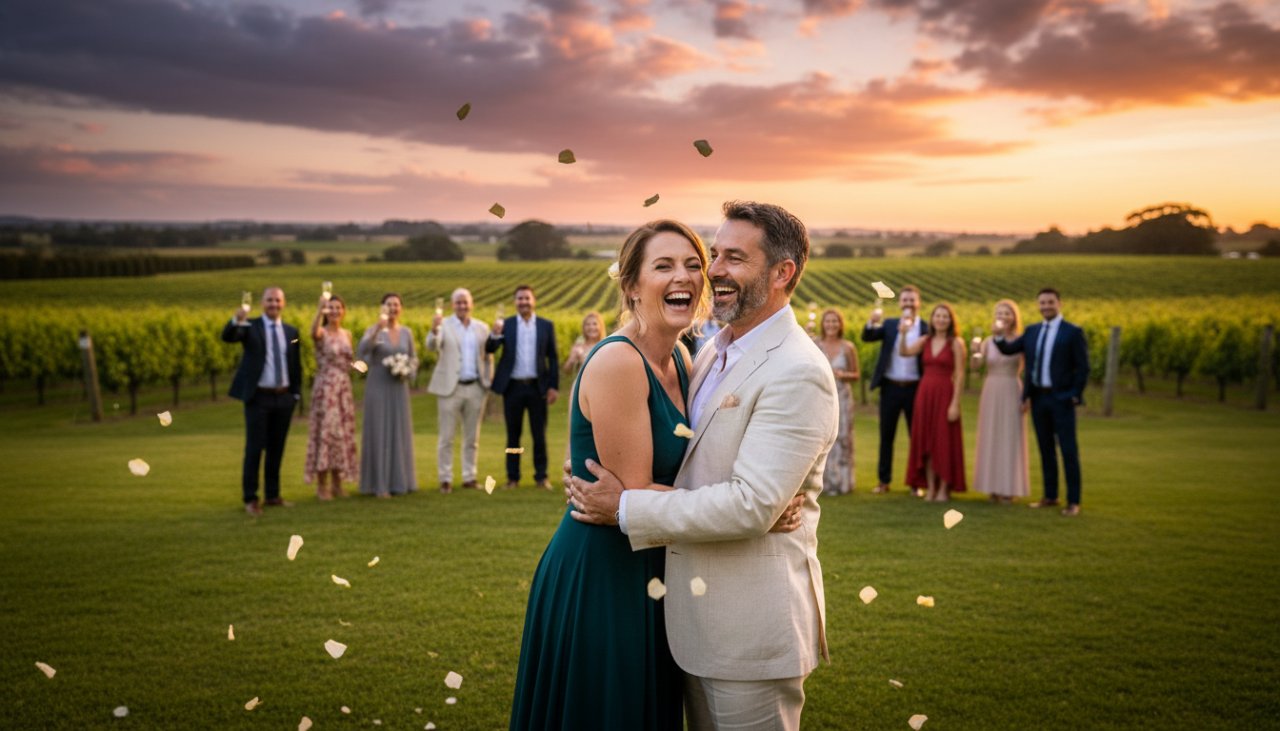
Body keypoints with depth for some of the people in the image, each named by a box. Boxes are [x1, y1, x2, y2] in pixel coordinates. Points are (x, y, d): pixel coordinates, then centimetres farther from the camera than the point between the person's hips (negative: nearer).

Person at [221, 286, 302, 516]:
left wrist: (296, 393, 8)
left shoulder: (291, 331, 10)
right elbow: (227, 336, -21)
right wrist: (237, 320, -41)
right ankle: (250, 498, 5)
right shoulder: (250, 327, -2)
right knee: (254, 448, -2)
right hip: (258, 397, -4)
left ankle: (273, 495, 20)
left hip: (284, 398, 4)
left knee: (277, 448, 10)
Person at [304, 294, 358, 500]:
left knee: (342, 433, 8)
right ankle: (322, 486, 2)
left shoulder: (347, 334, 12)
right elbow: (313, 332, -32)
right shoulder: (322, 333, -6)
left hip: (344, 388, 6)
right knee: (325, 431, -5)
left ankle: (337, 484, 18)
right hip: (325, 387, -6)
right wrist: (320, 309, -45)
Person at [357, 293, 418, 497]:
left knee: (400, 433, 9)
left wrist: (408, 372, -5)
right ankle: (379, 484, 4)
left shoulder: (406, 332, 7)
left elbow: (414, 358, 17)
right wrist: (378, 329, -36)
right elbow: (361, 351, -24)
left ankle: (399, 480, 20)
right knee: (379, 432, -2)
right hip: (378, 387, -4)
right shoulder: (374, 330, -6)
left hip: (399, 388, 4)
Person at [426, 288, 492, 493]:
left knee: (472, 437, 9)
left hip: (475, 388, 3)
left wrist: (489, 381, 3)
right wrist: (434, 331, -39)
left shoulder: (482, 328, 9)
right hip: (450, 388, -3)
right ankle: (445, 479, 6)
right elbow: (432, 346, -19)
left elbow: (488, 358, 13)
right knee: (446, 437, 0)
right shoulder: (443, 325, -1)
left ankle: (469, 477, 17)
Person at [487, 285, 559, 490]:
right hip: (513, 387, 0)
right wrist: (495, 335, -27)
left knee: (539, 435, 3)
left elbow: (552, 357, 4)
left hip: (537, 387, 0)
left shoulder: (546, 326, 5)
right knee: (513, 435, 7)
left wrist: (554, 386, -3)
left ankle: (541, 476, 9)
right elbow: (489, 349, -6)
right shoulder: (506, 325, 3)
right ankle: (512, 477, 13)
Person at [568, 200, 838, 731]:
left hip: (752, 626, -8)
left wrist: (626, 508, -19)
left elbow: (751, 505, -26)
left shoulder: (797, 374, -20)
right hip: (696, 616, 9)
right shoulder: (714, 353, 9)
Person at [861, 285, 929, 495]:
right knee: (886, 436, 7)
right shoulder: (889, 324, 7)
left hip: (915, 388, -2)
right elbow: (867, 337, -9)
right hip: (890, 387, 2)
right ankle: (884, 481, 14)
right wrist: (872, 322, -25)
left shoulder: (926, 328, 0)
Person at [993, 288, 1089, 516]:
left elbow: (1082, 367, -6)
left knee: (1068, 450, -3)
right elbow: (1008, 349, 5)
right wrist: (999, 337, -16)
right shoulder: (1032, 331, 11)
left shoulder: (1073, 332, -4)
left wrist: (1075, 396, -11)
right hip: (1038, 398, 5)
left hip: (1061, 398, -5)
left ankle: (1073, 501, 2)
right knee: (1045, 449, 12)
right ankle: (1050, 496, 21)